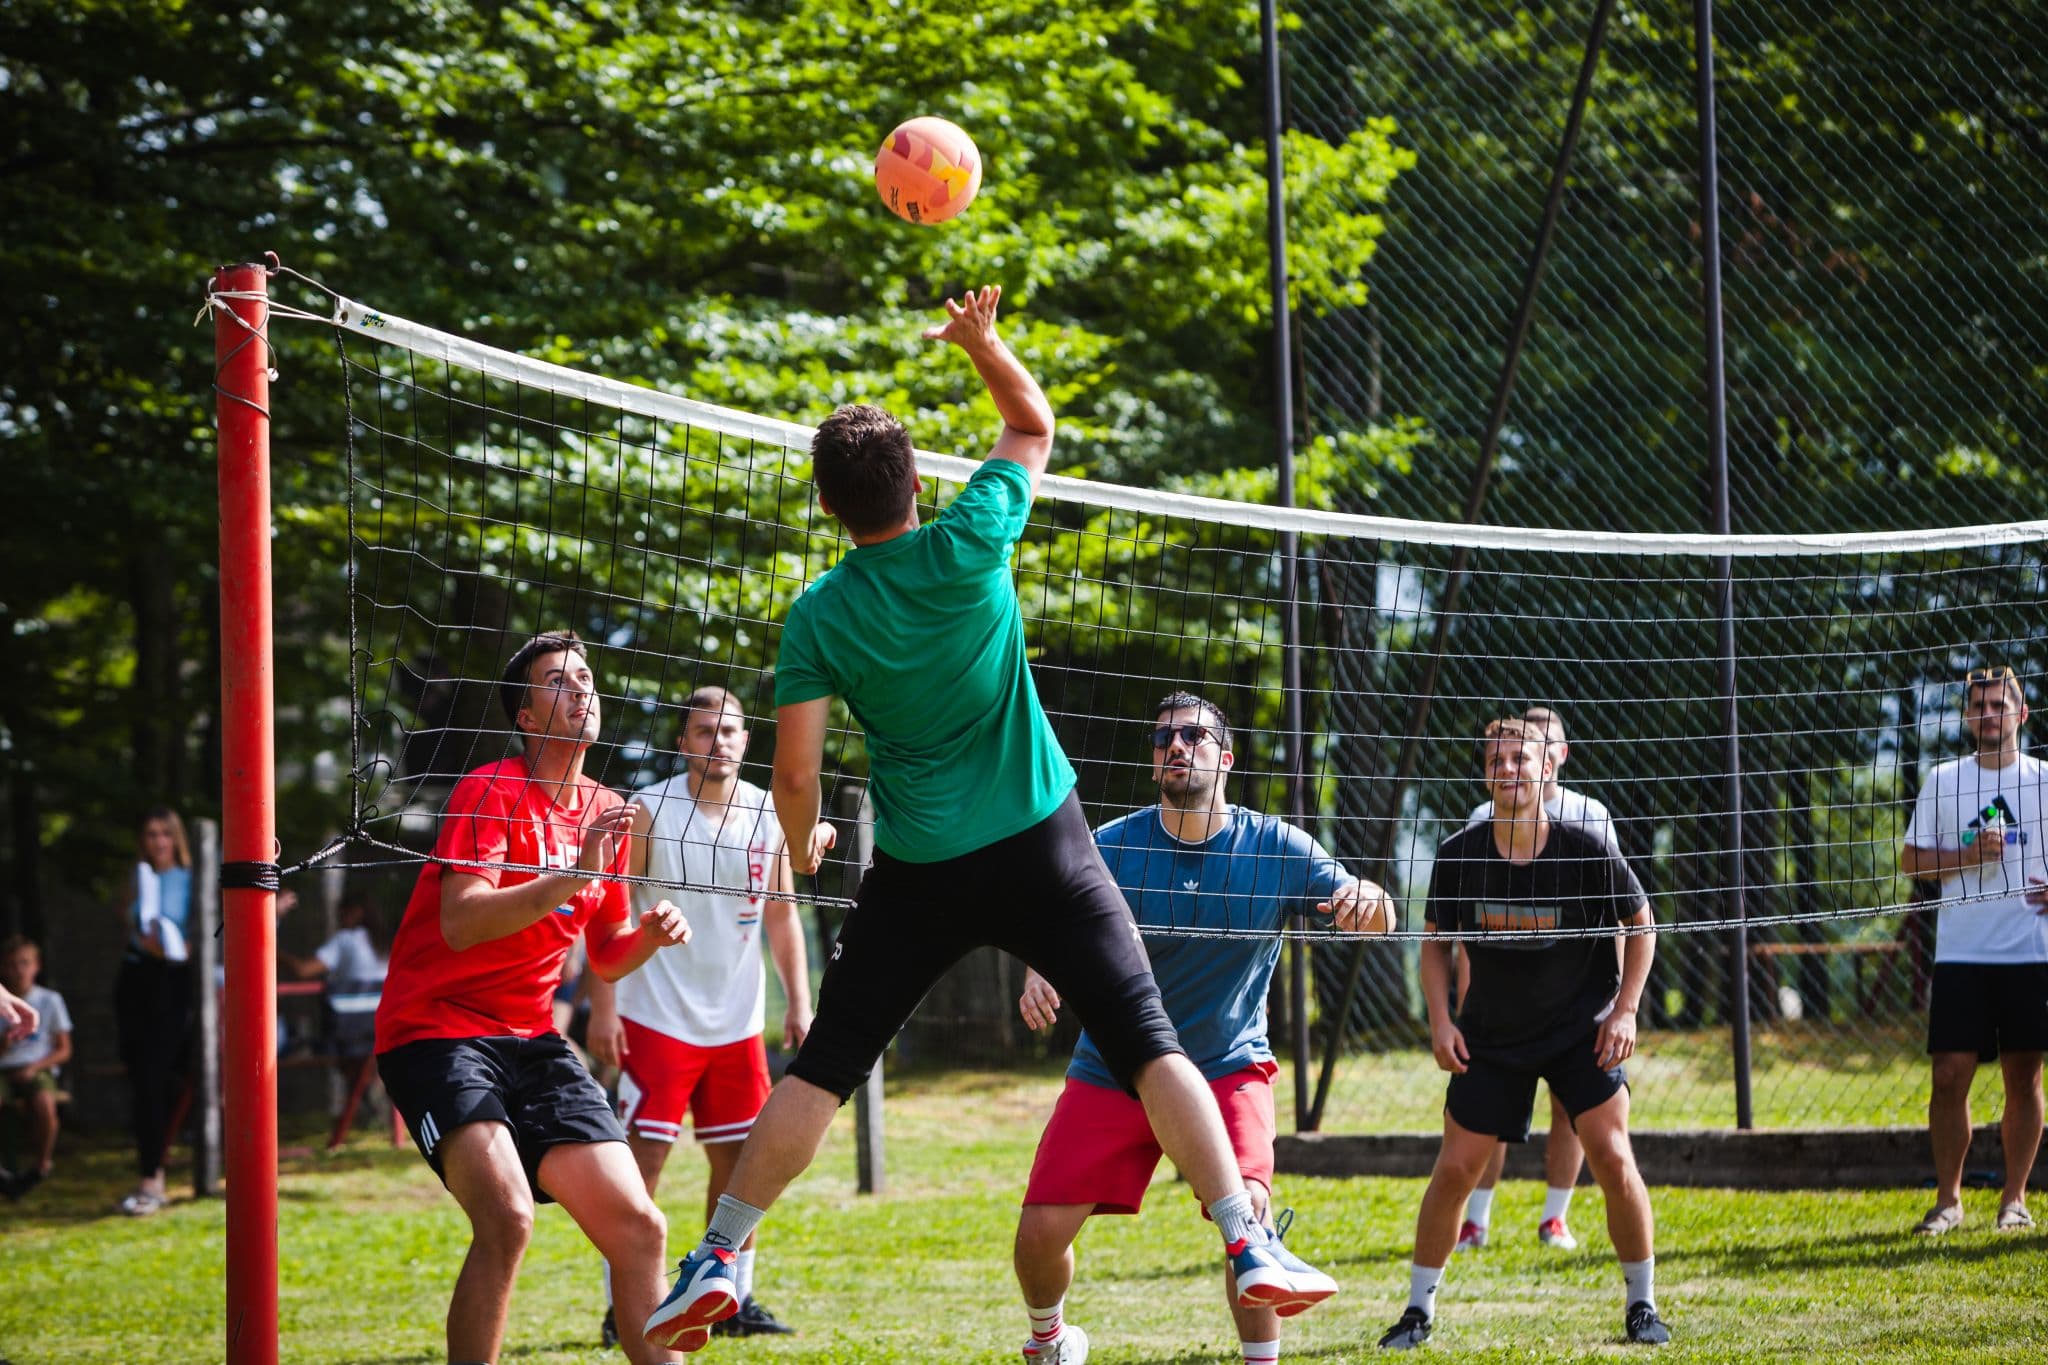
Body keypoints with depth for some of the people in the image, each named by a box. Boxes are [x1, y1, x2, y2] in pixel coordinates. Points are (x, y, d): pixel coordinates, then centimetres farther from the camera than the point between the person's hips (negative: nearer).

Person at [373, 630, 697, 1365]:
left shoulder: (605, 812, 11)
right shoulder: (491, 793, -10)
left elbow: (605, 956, 21)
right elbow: (461, 923, -25)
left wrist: (649, 934, 0)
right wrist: (572, 876, -30)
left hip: (531, 1041, 7)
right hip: (437, 1029, -7)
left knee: (639, 1228, -1)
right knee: (507, 1220, -28)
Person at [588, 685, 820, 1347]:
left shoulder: (770, 816, 6)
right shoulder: (648, 812, -8)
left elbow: (782, 914, 13)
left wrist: (798, 1002, 5)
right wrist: (603, 1007, -15)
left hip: (737, 1023, 5)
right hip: (658, 1019, -5)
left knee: (739, 1158, 6)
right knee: (642, 1159, -7)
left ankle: (732, 1299, 16)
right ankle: (623, 1309, -2)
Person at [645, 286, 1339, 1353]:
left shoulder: (819, 616, -4)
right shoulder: (969, 546, -7)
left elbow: (795, 770, -3)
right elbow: (1035, 426, 11)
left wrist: (800, 847, 16)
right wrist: (981, 341, 18)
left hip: (917, 875, 1)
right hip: (1040, 847, -1)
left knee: (821, 1070, 9)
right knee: (1150, 1046, -2)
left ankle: (719, 1260, 5)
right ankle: (1248, 1247, -11)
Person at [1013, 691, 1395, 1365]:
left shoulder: (1276, 847, -6)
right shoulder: (1114, 845, -7)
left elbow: (1375, 917, -7)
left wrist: (1367, 899, -31)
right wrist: (1040, 975, -35)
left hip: (1228, 1066, -1)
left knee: (1248, 1211, -26)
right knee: (1042, 1229, -7)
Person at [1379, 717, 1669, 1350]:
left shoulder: (1588, 851, -16)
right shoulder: (1458, 855, -11)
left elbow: (1640, 924, -1)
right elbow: (1435, 941, 4)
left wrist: (1625, 1010, -8)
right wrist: (1440, 1021, -7)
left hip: (1582, 1030, -2)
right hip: (1490, 1037, 2)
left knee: (1612, 1157, -12)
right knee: (1455, 1168, -2)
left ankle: (1641, 1303, 6)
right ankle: (1419, 1309, 12)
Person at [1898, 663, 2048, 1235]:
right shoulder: (1943, 780, 7)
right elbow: (1911, 858, 5)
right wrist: (1968, 856, -11)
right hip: (1960, 952, 0)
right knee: (1950, 1074, -5)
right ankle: (1948, 1198, 4)